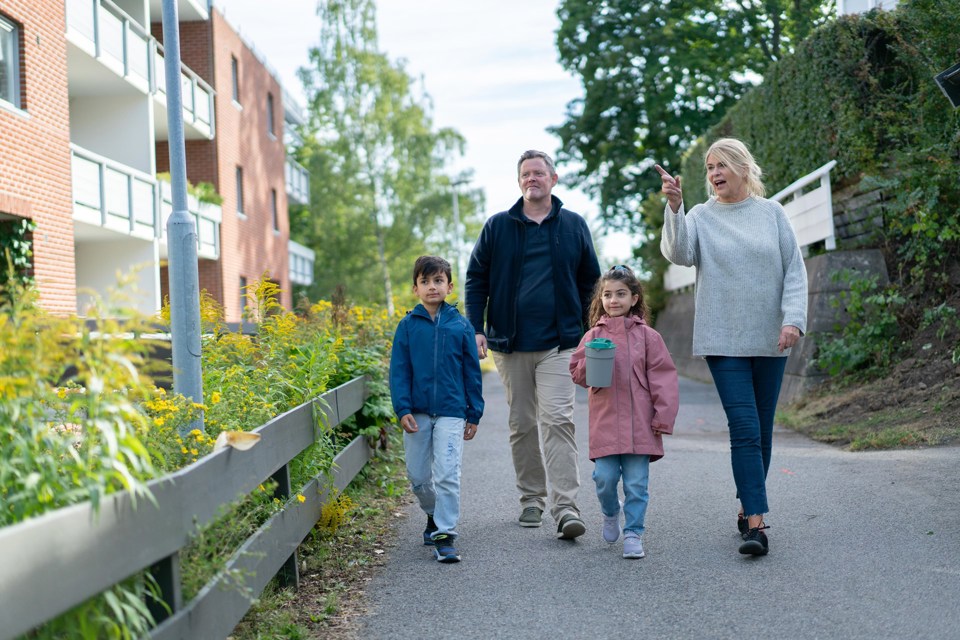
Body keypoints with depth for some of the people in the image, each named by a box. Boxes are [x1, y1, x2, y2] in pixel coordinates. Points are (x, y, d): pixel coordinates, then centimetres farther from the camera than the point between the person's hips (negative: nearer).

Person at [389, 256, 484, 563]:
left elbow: (472, 372, 6)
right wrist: (403, 409, -9)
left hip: (451, 413, -2)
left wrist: (474, 414, 6)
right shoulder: (408, 325, 1)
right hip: (417, 412, 2)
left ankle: (445, 534, -3)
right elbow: (399, 370, 1)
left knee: (447, 475, -9)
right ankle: (435, 515, 34)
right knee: (417, 475, 9)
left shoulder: (461, 326, 1)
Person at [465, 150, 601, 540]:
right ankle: (531, 498, 22)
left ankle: (565, 507, -16)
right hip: (510, 344, 2)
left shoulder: (574, 226, 8)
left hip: (559, 343, -2)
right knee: (522, 424, 9)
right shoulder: (497, 226, 7)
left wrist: (591, 331, 6)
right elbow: (476, 279, 10)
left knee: (557, 420, -13)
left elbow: (590, 281, 13)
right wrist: (476, 328, -1)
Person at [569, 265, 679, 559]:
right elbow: (578, 375, 7)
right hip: (604, 422, 1)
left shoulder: (647, 336, 2)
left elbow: (663, 377, 1)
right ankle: (610, 513, 28)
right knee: (605, 478, -2)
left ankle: (633, 533, 12)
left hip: (639, 423, -1)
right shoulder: (593, 336, 7)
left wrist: (663, 416, -4)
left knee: (636, 484, 0)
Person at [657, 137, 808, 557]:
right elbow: (678, 253, -16)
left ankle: (747, 508, 25)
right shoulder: (701, 217, 2)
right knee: (745, 429, -11)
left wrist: (793, 319, -6)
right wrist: (674, 207, -30)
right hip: (724, 341, -2)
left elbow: (794, 270, 5)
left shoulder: (771, 213, 6)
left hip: (770, 340, 2)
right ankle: (755, 523, -12)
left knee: (762, 431, 9)